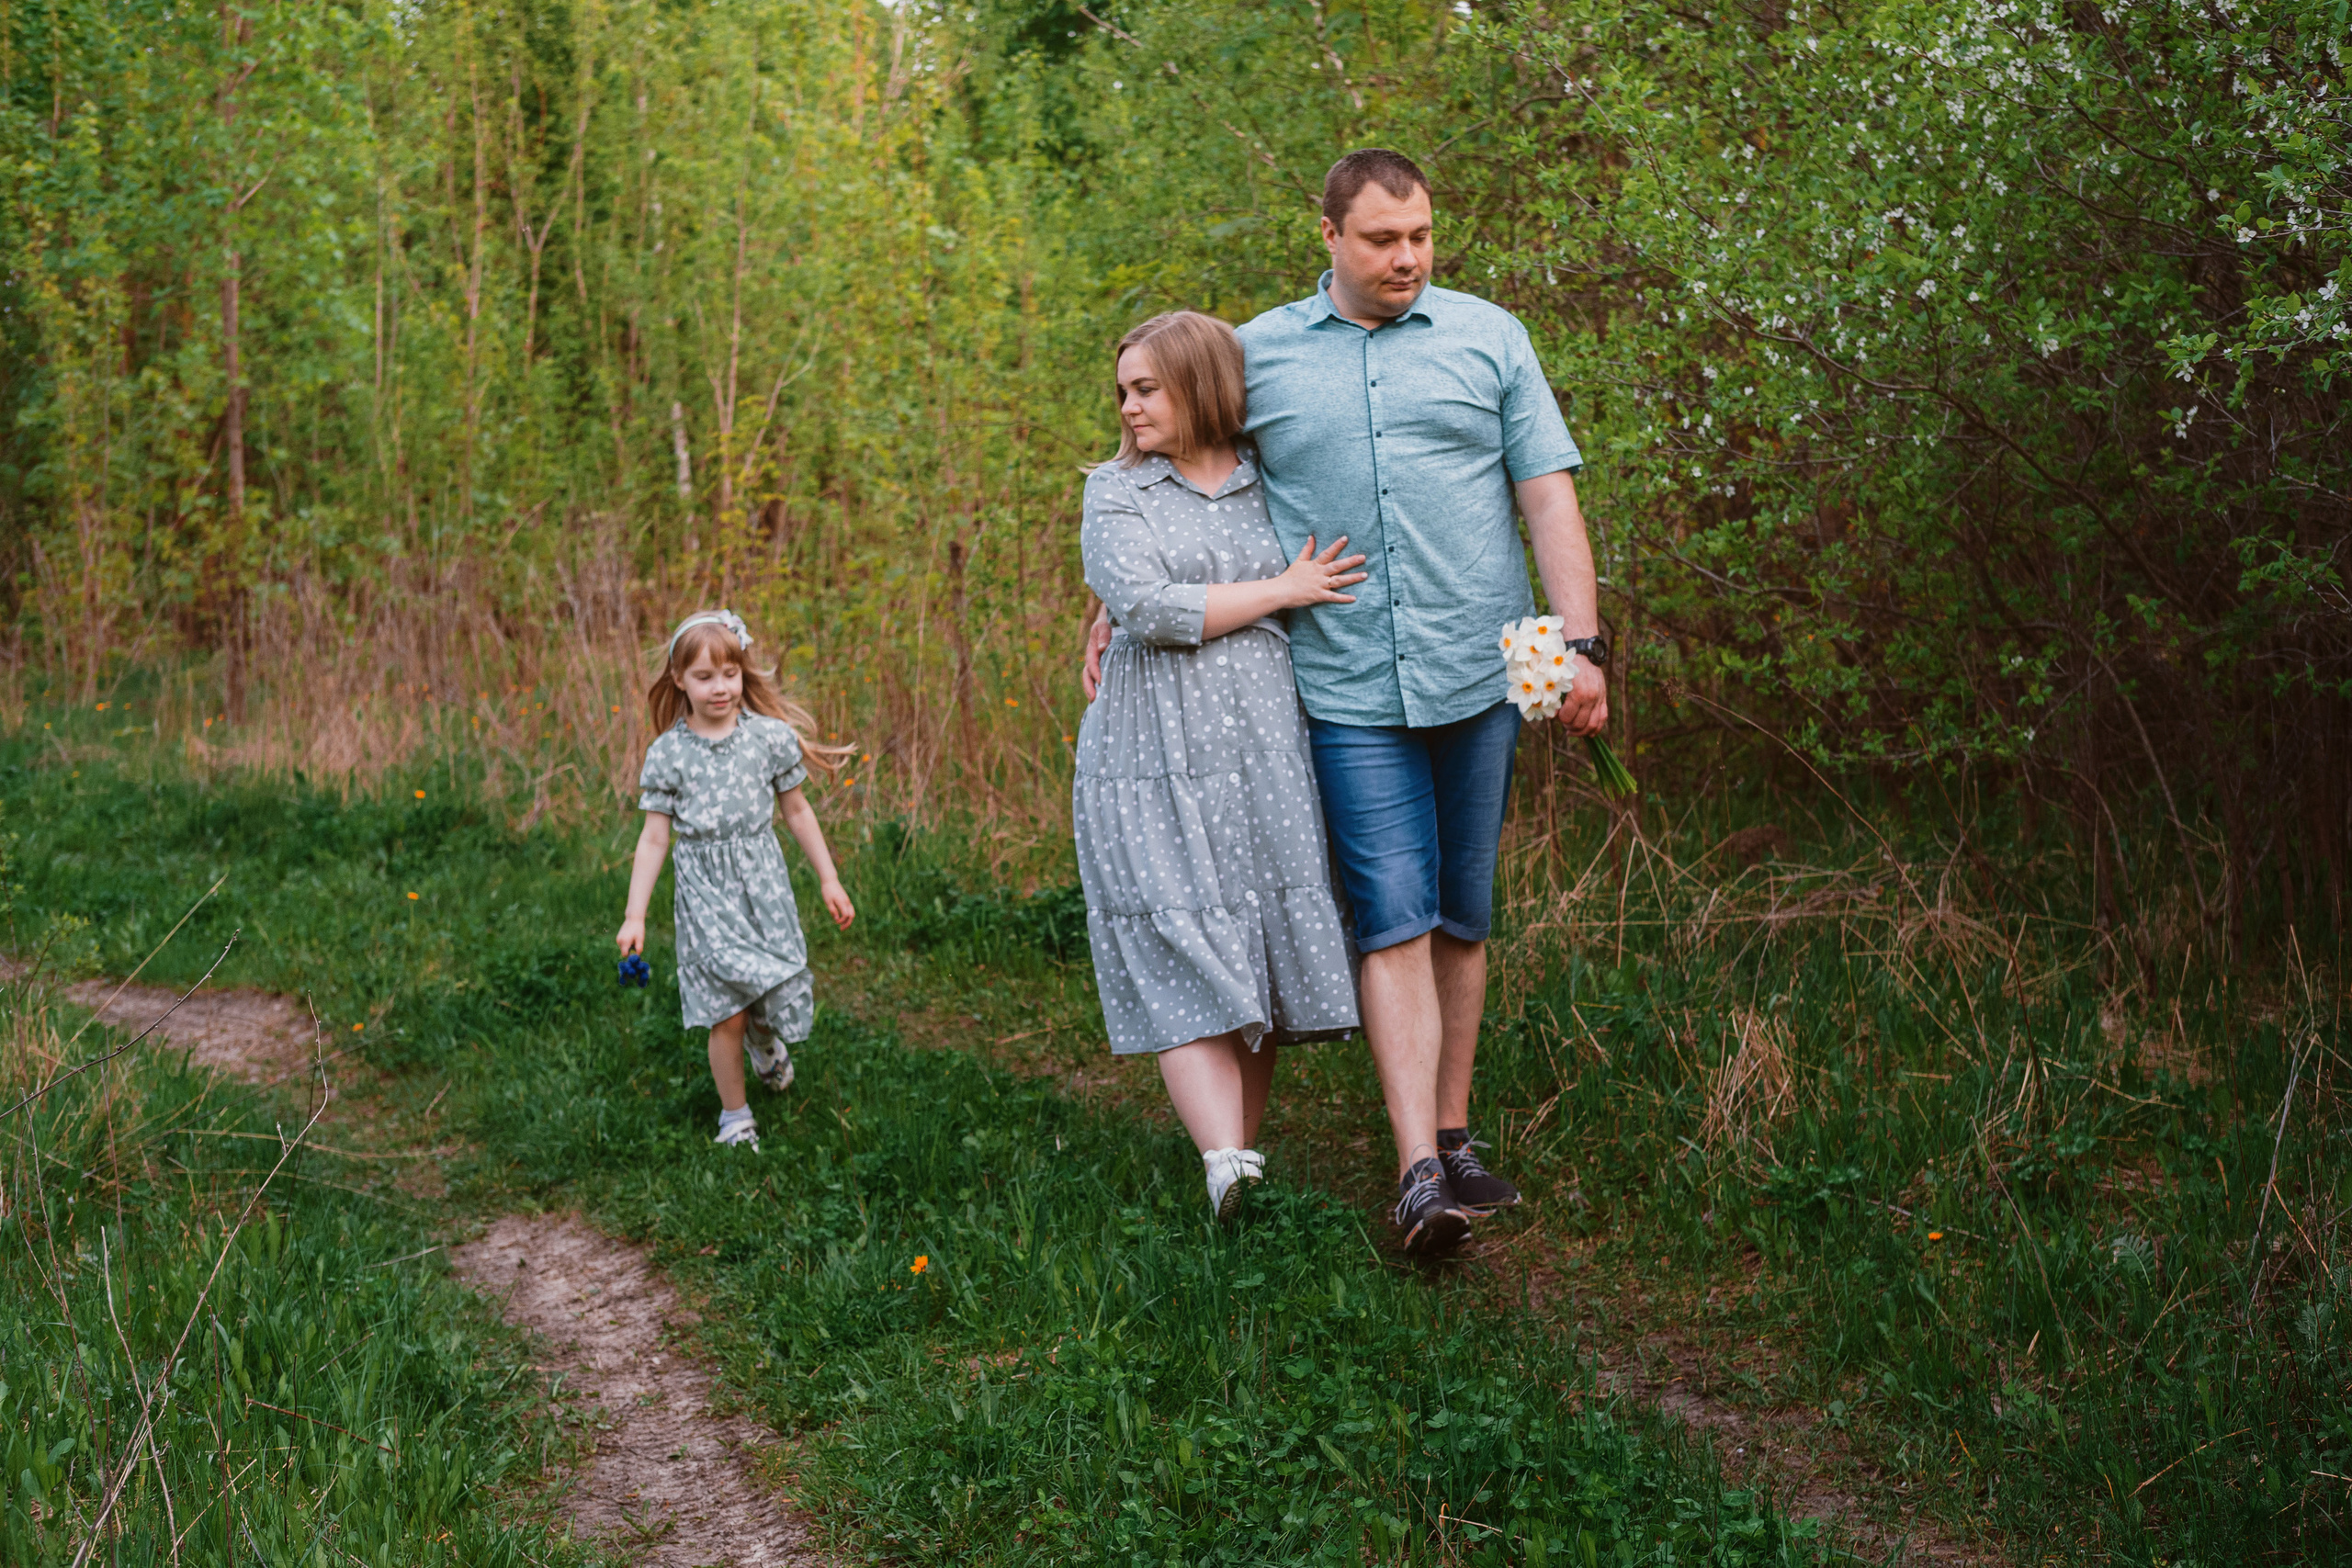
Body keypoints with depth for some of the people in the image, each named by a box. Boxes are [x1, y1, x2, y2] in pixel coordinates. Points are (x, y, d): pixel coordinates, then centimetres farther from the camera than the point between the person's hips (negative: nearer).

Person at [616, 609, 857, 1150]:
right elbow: (654, 838, 0)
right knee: (726, 1014, -2)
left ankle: (765, 1038, 38)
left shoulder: (770, 736, -2)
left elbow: (797, 810, 9)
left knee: (783, 997, 0)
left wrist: (829, 880, 11)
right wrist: (635, 916, -2)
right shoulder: (668, 754, -4)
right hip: (706, 893, -1)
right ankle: (735, 1115, 18)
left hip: (763, 882, 1)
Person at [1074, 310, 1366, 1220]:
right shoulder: (1115, 493, 6)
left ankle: (1242, 1152, -1)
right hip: (1155, 758, -2)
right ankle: (1225, 1168, -11)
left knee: (1263, 959, -1)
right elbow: (1143, 606, -9)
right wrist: (1282, 591, -4)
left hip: (1263, 746, 3)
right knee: (1184, 962, -10)